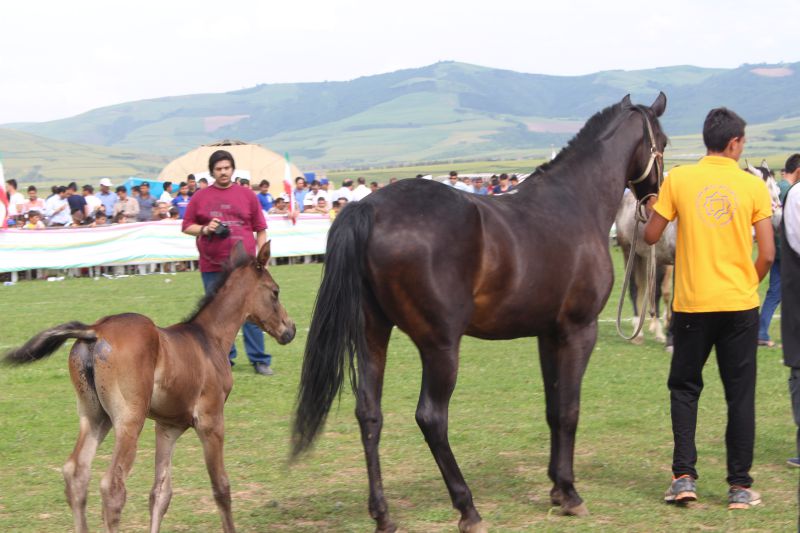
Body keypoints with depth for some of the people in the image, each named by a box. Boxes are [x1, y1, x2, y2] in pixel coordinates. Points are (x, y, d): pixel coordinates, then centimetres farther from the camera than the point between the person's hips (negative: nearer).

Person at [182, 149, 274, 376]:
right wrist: (205, 229, -10)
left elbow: (260, 230, 10)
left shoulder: (247, 195, 7)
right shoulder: (200, 197, 7)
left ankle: (259, 360, 4)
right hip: (212, 267, 1)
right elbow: (186, 227, 10)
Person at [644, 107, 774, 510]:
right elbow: (767, 253, -6)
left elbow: (651, 237, 2)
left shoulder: (678, 179, -3)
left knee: (684, 388, 15)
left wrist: (653, 211, 23)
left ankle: (684, 476, 6)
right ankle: (740, 486, 9)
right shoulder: (753, 186, -3)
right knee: (740, 395, 7)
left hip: (692, 303, 0)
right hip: (740, 306, 0)